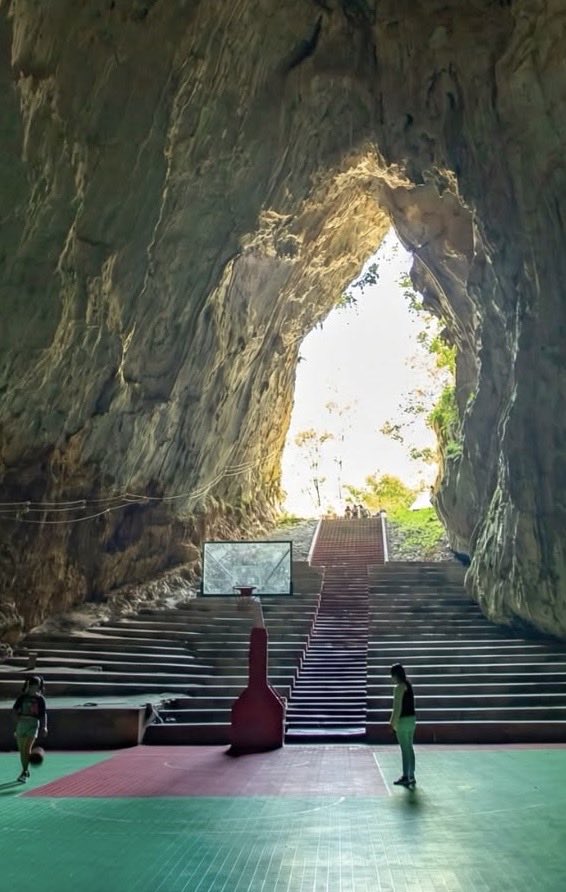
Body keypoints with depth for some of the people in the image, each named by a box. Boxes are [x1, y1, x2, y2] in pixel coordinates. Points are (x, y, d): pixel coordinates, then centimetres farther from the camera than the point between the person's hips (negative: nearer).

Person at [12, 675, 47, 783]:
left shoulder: (40, 698, 1)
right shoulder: (23, 697, 6)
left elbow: (44, 714, 0)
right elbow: (14, 709, 2)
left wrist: (44, 726, -10)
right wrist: (17, 717, -17)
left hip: (33, 724, -3)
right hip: (21, 723, 3)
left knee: (27, 749, -15)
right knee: (21, 749, 10)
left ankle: (24, 773, -12)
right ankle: (26, 770, 29)